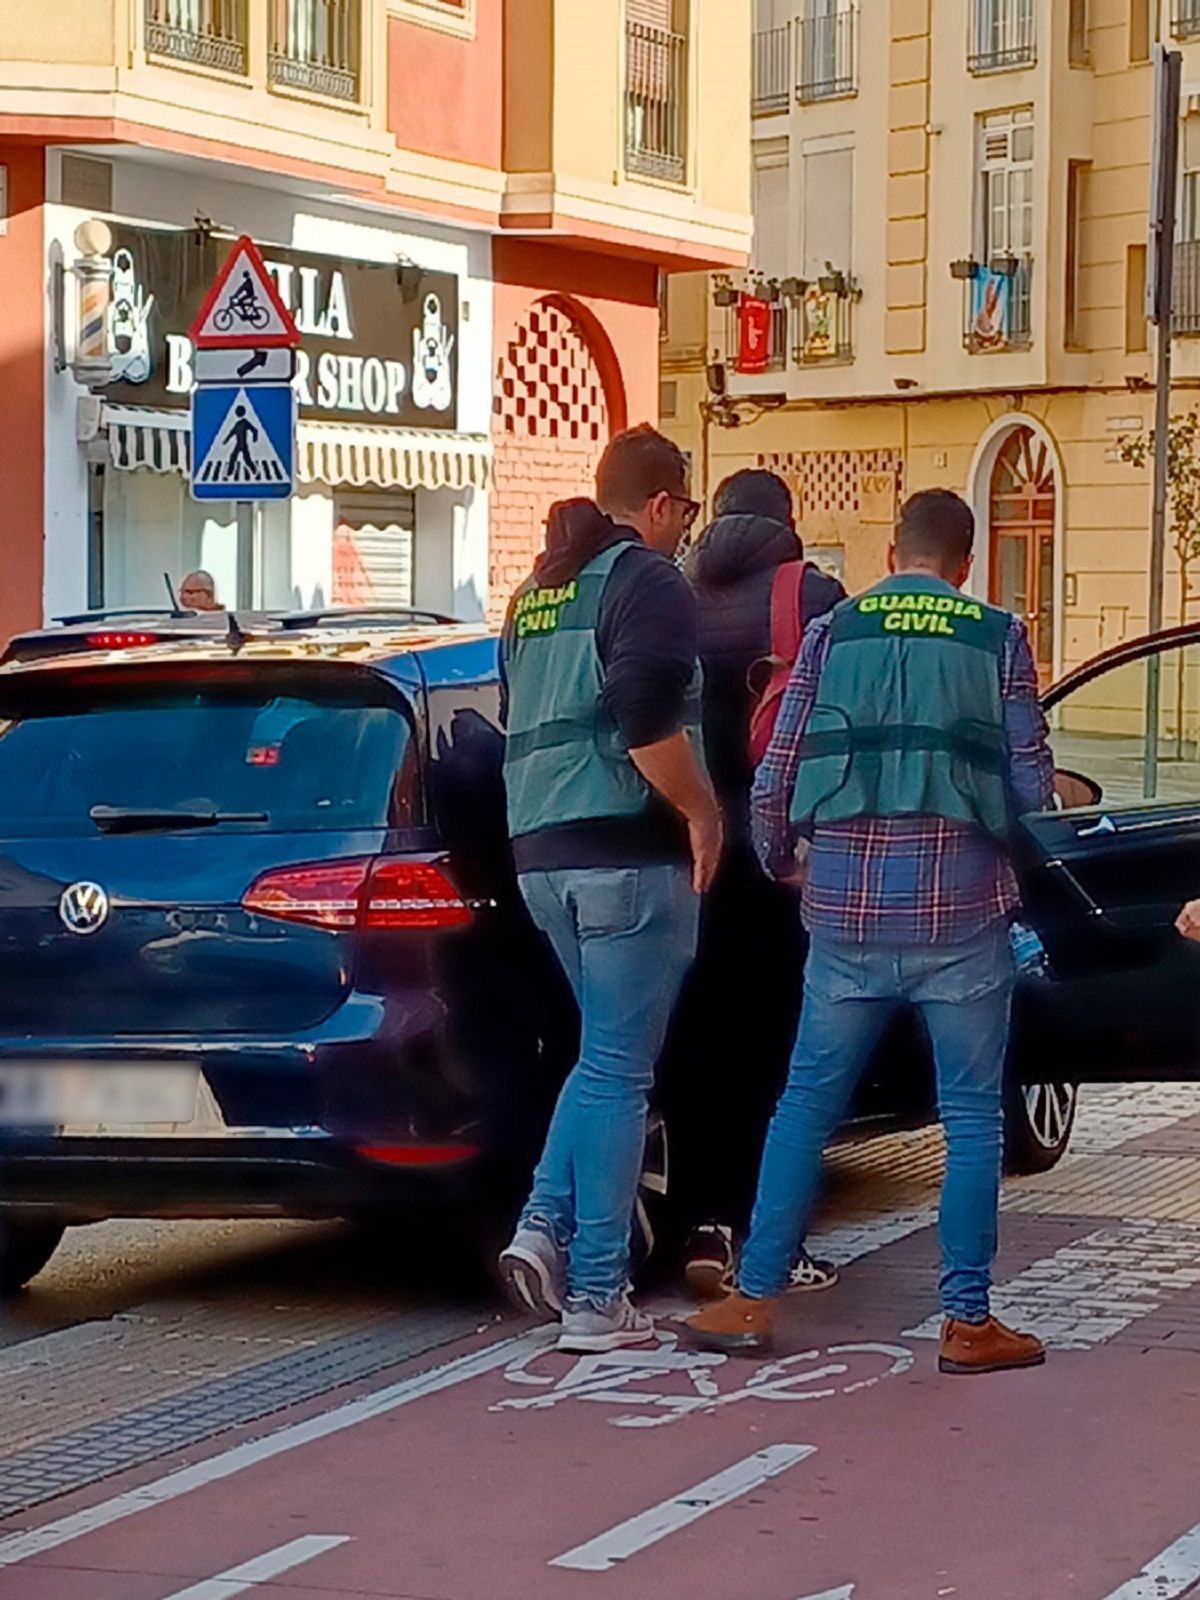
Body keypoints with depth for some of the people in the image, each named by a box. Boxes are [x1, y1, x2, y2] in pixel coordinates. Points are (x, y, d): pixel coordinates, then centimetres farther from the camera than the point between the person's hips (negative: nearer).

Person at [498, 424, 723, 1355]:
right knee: (618, 1069, -4)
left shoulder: (537, 594, 21)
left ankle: (545, 1226, 5)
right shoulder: (649, 581, -7)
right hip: (628, 851, -8)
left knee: (606, 1053, 20)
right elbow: (646, 720, -21)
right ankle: (596, 1296, -3)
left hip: (542, 854, 8)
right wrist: (702, 813, -11)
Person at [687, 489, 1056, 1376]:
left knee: (806, 1104, 11)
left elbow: (775, 778, 4)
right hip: (961, 911, -2)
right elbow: (1033, 784, 1)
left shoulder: (832, 633, 6)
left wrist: (778, 862, 22)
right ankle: (967, 1320, 5)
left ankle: (754, 1300, 12)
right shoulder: (999, 639, 2)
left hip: (848, 910, 2)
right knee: (972, 1117, 6)